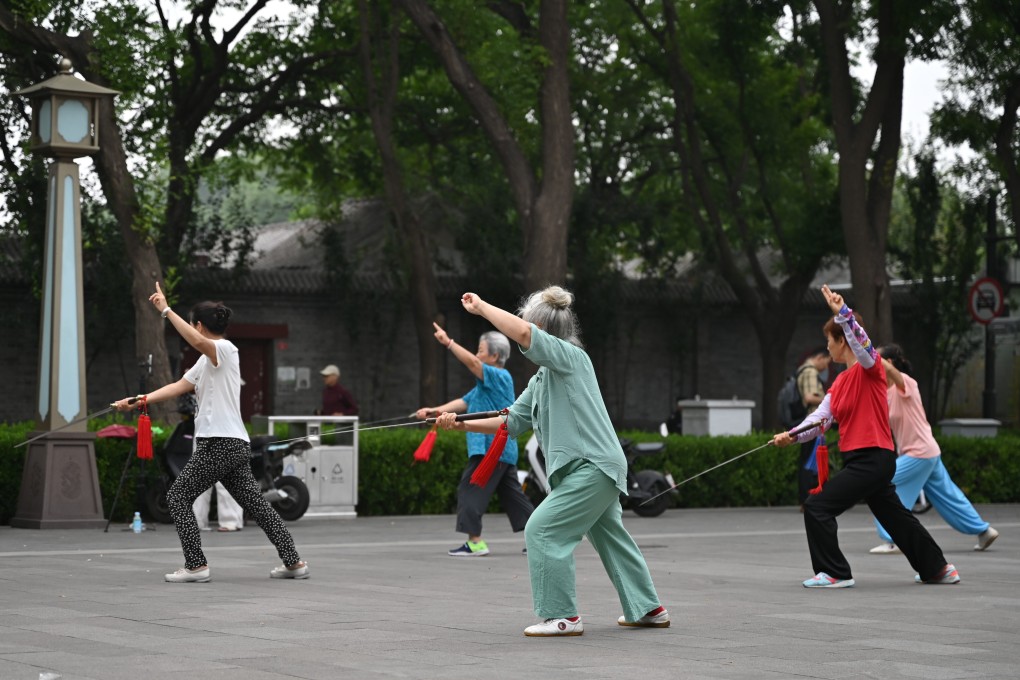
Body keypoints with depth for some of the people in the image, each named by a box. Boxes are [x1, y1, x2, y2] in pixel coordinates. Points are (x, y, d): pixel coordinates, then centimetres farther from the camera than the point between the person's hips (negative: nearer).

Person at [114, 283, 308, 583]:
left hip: (221, 443, -10)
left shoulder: (224, 349, -8)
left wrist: (166, 310, -29)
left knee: (177, 496, -4)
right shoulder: (207, 360, 22)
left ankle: (196, 566, -8)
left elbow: (198, 341, -31)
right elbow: (178, 387, 17)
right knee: (256, 503, 10)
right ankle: (293, 562, 10)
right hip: (234, 445, 10)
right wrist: (139, 400, 8)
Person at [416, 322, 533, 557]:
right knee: (512, 495, 11)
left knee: (469, 491, -8)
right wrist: (434, 411, 8)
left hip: (491, 448, -10)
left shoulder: (500, 377, -9)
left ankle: (475, 541, -9)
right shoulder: (486, 383, 21)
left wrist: (448, 342, -23)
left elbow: (471, 362, -23)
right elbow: (464, 402, 17)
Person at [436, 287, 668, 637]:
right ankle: (648, 609, 29)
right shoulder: (542, 378, 15)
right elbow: (512, 421, 19)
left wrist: (480, 306, -18)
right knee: (610, 538, 19)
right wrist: (462, 425, 12)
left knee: (542, 530, -10)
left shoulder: (571, 357, -12)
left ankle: (562, 615, -7)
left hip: (592, 468, -10)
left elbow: (522, 333, -28)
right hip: (597, 468, 10)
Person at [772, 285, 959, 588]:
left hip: (872, 458, -10)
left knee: (817, 507, -12)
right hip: (859, 460, 10)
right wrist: (791, 436, -12)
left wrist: (842, 313, -46)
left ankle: (835, 573, -5)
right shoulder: (840, 383, 14)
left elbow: (861, 343, -32)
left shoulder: (870, 367, -10)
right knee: (895, 517, 21)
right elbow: (820, 418, 5)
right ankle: (938, 569, 33)